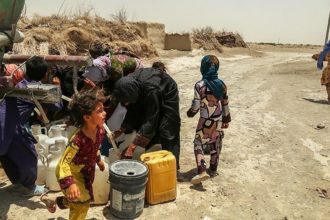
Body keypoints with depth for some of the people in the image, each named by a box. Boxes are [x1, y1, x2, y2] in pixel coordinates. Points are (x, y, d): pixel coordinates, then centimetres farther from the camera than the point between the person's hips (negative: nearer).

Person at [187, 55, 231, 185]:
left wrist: (190, 113, 6)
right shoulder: (221, 84, -2)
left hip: (206, 120, -5)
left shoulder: (200, 85, -18)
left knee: (198, 144, 4)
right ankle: (213, 169, 29)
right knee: (216, 145, 18)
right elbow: (225, 104, 5)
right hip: (218, 120, 5)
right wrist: (226, 119, 17)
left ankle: (202, 171, -11)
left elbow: (196, 105, -15)